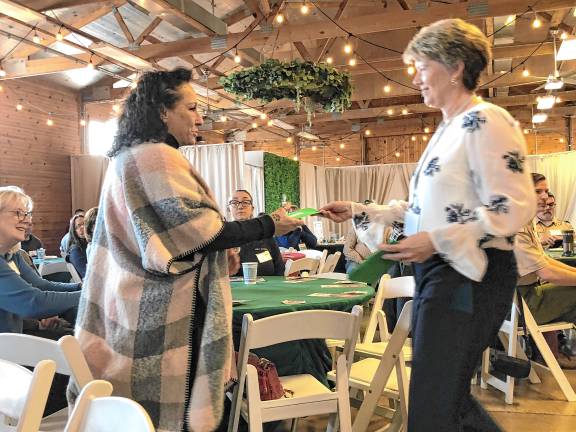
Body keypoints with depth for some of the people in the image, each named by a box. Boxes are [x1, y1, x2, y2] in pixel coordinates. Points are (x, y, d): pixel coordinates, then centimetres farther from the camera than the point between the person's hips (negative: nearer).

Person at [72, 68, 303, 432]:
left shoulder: (129, 157, 15)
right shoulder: (158, 157, -16)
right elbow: (200, 231, -20)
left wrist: (219, 250, 16)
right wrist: (269, 225, -11)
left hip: (136, 303, 10)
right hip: (161, 313, -10)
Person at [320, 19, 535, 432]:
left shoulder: (484, 121, -12)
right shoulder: (448, 130, 17)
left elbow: (514, 208, -20)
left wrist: (437, 241, -25)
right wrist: (359, 211, 17)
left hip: (469, 275, -10)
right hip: (440, 271, 10)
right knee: (448, 398, 19)